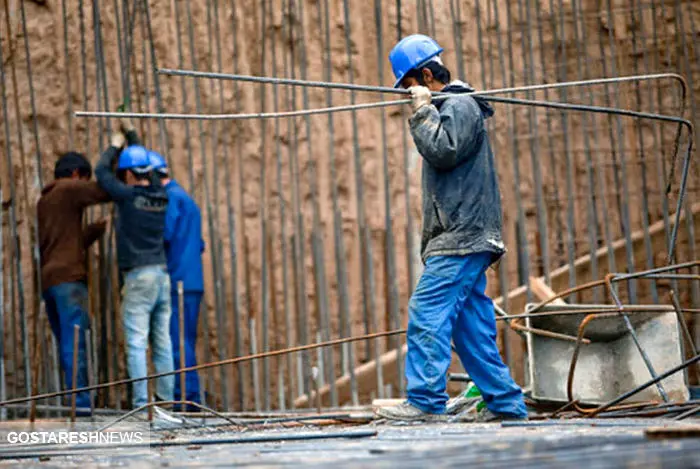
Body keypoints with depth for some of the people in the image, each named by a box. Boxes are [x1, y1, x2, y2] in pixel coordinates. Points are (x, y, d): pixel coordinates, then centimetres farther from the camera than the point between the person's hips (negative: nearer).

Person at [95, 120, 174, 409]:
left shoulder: (128, 196, -8)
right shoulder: (160, 196, 9)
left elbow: (101, 171, 6)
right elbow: (147, 167, 27)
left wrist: (115, 146, 23)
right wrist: (131, 134, 38)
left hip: (139, 276, -6)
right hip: (162, 274, 6)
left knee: (136, 344, -6)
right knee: (162, 342, 8)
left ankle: (141, 402, -11)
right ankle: (165, 398, 8)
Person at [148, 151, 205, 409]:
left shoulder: (171, 197, -7)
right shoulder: (186, 198, 24)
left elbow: (165, 234, -19)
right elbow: (199, 244, 26)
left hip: (178, 282, -10)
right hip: (192, 282, 10)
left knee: (177, 342, -10)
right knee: (185, 342, 12)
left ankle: (185, 396, -13)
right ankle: (190, 398, 14)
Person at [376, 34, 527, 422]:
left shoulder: (460, 106, -6)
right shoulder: (447, 107, 24)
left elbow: (443, 152, -19)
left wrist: (422, 110, -12)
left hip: (461, 238, -11)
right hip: (461, 238, 11)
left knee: (427, 315, -15)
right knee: (470, 326, 8)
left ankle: (425, 401, -18)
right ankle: (505, 402, 9)